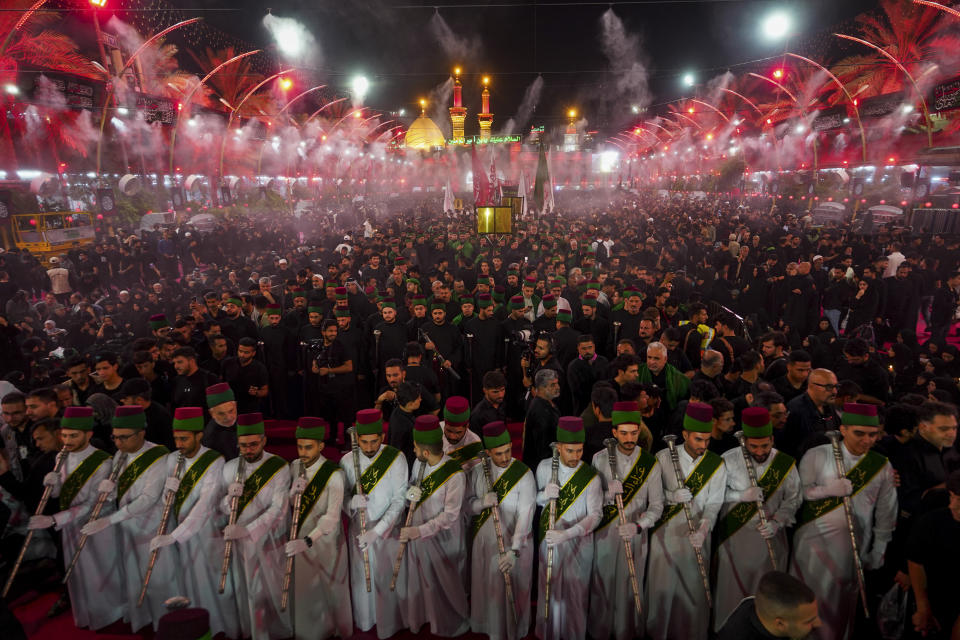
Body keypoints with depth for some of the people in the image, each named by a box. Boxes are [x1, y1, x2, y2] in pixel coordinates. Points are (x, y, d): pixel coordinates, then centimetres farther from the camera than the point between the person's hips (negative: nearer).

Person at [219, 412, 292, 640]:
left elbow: (278, 509, -20)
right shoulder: (229, 468, -1)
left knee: (269, 591, 7)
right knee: (244, 593, 15)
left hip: (268, 540, -3)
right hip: (238, 541, 3)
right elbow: (222, 508, 2)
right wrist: (230, 498, -20)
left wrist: (246, 530, -29)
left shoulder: (279, 468, -14)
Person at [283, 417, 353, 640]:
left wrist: (307, 541, -39)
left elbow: (332, 517, -27)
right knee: (304, 590, 17)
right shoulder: (294, 467, -6)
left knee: (331, 590, 14)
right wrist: (292, 492, -25)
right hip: (301, 539, 4)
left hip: (326, 539, -4)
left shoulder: (333, 474, -23)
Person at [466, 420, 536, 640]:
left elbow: (526, 515, -21)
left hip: (513, 542, -4)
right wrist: (481, 503, -22)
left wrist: (514, 551, -29)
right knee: (486, 588, 18)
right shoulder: (478, 470, -4)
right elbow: (467, 505, 1)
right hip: (483, 540, 4)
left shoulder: (524, 475, -17)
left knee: (510, 593, 8)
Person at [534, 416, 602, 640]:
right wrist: (545, 495, -20)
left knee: (574, 594, 10)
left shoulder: (590, 477, -15)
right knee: (549, 590, 15)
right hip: (549, 539, 2)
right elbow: (535, 499, 5)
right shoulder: (544, 467, -7)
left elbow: (595, 514, -18)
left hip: (578, 542, -2)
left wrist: (566, 534, -30)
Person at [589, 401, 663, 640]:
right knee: (602, 585, 12)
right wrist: (608, 494, -25)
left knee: (630, 586, 11)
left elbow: (657, 505, -8)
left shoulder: (650, 463, -8)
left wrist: (638, 526, -25)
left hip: (635, 534, 0)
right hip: (604, 533, 0)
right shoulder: (600, 459, -7)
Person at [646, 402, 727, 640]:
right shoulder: (663, 457, -6)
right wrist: (671, 496, -19)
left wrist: (703, 530, -20)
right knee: (662, 587, 7)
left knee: (695, 590, 8)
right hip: (665, 532, -1)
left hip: (697, 536, 1)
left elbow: (714, 504, -5)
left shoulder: (716, 465, -2)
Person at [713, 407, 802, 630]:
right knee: (732, 589, 11)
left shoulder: (786, 464, -7)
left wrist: (777, 522, -12)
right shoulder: (729, 460, -13)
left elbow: (793, 499, 1)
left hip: (769, 538, 1)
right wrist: (741, 495, -21)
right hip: (734, 537, -1)